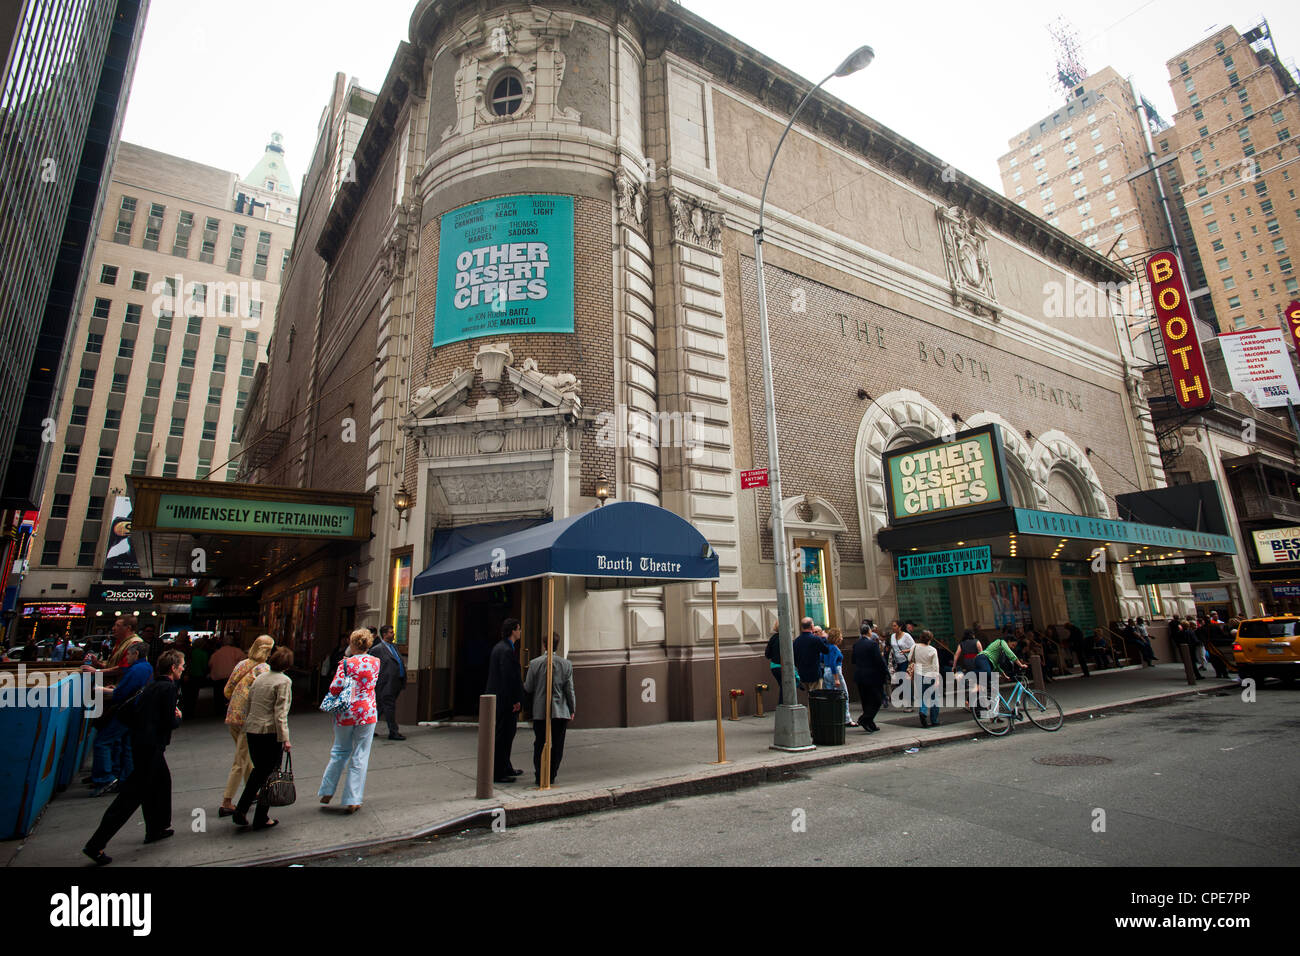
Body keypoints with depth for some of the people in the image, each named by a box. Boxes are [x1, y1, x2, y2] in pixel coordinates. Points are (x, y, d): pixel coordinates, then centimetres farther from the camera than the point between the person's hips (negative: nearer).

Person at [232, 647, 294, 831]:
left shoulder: (259, 678, 11)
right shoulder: (284, 681, -12)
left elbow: (249, 704, 16)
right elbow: (280, 713, -17)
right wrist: (284, 739, -14)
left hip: (252, 730, 7)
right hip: (270, 732, -7)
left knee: (258, 771, 23)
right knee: (269, 774, 6)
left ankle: (240, 811, 19)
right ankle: (261, 818, 14)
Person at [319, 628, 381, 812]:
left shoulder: (346, 663, -9)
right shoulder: (375, 662, 0)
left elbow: (335, 688, -12)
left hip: (345, 712, 0)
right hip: (367, 713, 1)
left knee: (340, 752, 20)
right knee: (360, 757, 7)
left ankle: (327, 792, 30)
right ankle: (352, 801, 10)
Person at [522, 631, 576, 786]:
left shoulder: (534, 663, -8)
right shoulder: (566, 665, -4)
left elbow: (528, 688, -2)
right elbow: (569, 690, -1)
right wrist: (572, 710, 10)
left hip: (540, 712, 0)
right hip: (561, 712, 0)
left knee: (540, 745, 10)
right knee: (557, 745, 10)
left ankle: (539, 777, 12)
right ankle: (551, 776, 13)